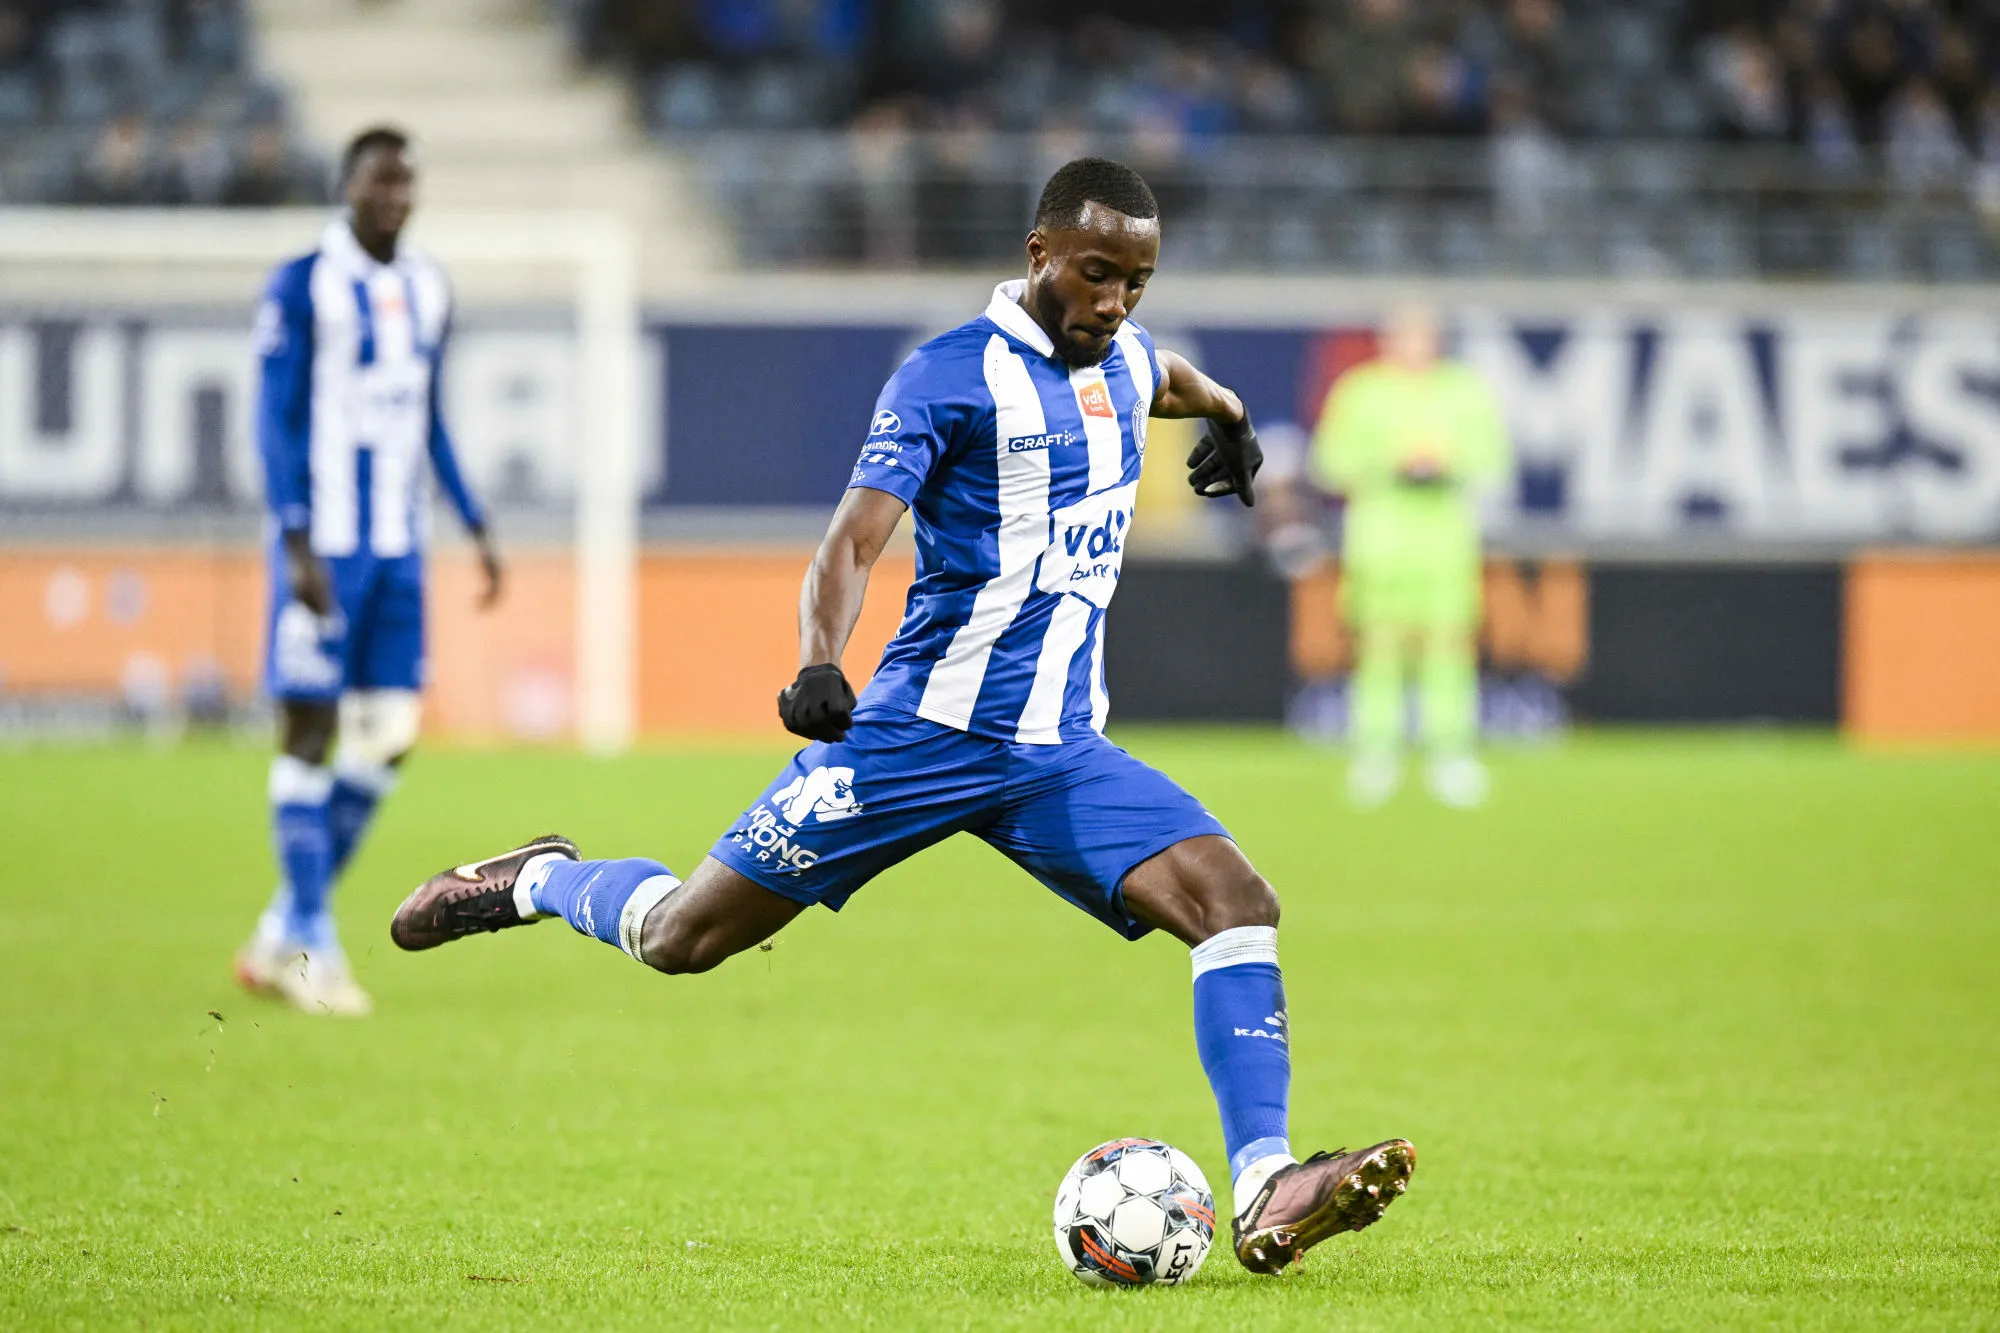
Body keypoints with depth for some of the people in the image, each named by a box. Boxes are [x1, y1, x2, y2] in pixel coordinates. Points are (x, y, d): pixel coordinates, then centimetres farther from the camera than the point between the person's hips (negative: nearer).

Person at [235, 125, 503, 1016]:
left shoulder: (426, 290, 12)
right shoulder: (301, 287, -7)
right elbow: (276, 420, -10)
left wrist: (476, 528, 18)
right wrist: (297, 542, -18)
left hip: (396, 543, 6)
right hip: (323, 540, -6)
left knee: (390, 732, 2)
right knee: (309, 725, -4)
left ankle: (286, 930, 13)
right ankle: (306, 944, 1)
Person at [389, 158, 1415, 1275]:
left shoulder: (1120, 361, 12)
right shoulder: (952, 376, -10)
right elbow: (854, 540, -21)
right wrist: (820, 663, -37)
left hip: (1062, 752, 5)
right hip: (927, 731, -5)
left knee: (1239, 903, -18)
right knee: (684, 938, -1)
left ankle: (1266, 1194, -25)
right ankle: (541, 881, 31)